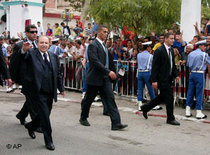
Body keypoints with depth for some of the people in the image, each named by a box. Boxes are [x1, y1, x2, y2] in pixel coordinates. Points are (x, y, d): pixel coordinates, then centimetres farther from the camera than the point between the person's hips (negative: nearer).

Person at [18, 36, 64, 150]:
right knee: (44, 115, -7)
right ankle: (48, 141, 7)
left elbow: (58, 73, 19)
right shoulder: (31, 53, -1)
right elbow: (22, 56, -24)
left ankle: (30, 126, 43)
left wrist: (61, 88, 15)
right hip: (37, 91, -6)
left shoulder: (53, 56, 14)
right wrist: (24, 50, -47)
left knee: (45, 115, 13)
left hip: (49, 92, 6)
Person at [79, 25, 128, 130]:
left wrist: (113, 72, 16)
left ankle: (116, 123, -6)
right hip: (95, 78, -7)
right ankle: (83, 118, 31)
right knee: (88, 99, 9)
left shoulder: (104, 45, 14)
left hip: (105, 78, 7)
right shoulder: (93, 45, -13)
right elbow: (95, 61, -23)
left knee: (110, 99, -3)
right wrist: (109, 71, -27)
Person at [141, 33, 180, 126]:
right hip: (162, 79, -9)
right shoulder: (159, 51, -14)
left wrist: (176, 75, 7)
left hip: (168, 79, 9)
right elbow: (155, 67, -15)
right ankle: (170, 119, 8)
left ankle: (145, 108, 33)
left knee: (162, 97, 17)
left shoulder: (171, 50, 12)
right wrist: (154, 80, -19)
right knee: (169, 98, -5)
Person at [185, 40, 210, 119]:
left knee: (190, 92, 8)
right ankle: (199, 112, 1)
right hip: (200, 74, -6)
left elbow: (188, 65, 16)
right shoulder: (204, 54, -8)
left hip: (192, 74, 6)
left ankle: (188, 111, 11)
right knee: (199, 93, -2)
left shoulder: (191, 54, 9)